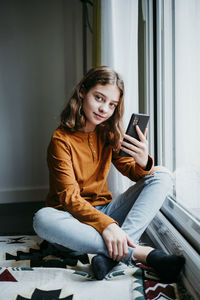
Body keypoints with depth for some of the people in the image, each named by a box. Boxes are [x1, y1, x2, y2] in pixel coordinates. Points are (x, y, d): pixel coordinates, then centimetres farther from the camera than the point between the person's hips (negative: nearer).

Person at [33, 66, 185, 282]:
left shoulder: (109, 134, 4)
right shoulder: (61, 139, -13)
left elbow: (133, 172, 3)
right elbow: (69, 198, -21)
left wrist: (144, 163, -23)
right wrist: (105, 224, -37)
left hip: (104, 211, 5)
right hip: (73, 218, -5)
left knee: (162, 177, -11)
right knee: (43, 219, -38)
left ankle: (110, 254, -31)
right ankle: (141, 252, -38)